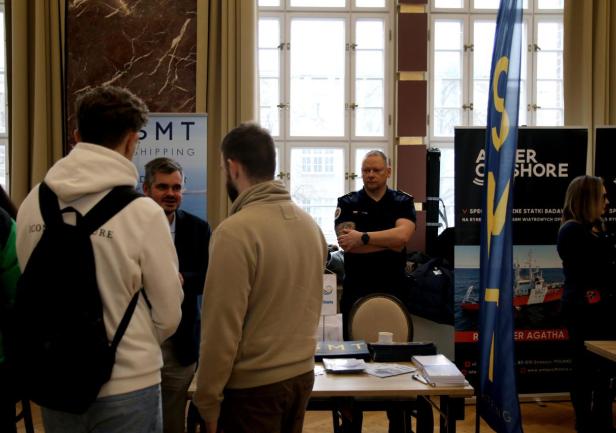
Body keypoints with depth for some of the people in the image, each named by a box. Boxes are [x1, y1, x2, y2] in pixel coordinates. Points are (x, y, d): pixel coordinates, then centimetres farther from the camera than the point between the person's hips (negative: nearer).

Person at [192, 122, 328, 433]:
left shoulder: (236, 231, -18)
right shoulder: (310, 224, 4)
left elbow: (222, 327, -18)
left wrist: (208, 402, -10)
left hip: (253, 386, -7)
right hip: (302, 374, 7)